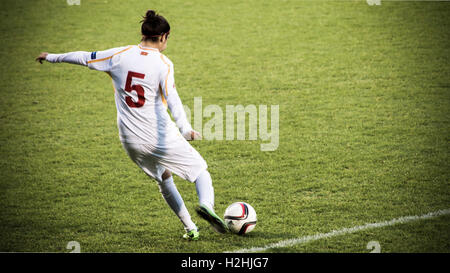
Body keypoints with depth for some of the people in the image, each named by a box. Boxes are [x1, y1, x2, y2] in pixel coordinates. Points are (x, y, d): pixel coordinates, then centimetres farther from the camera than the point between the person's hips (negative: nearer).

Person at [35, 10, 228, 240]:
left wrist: (52, 57, 25)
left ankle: (190, 229, 20)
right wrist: (185, 129, -35)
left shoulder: (120, 55, 1)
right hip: (161, 138, -4)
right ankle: (206, 204, -20)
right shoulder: (163, 64, -10)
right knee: (200, 170, 10)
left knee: (164, 180, 23)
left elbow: (84, 58, 11)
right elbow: (172, 100, -24)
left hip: (130, 141, 4)